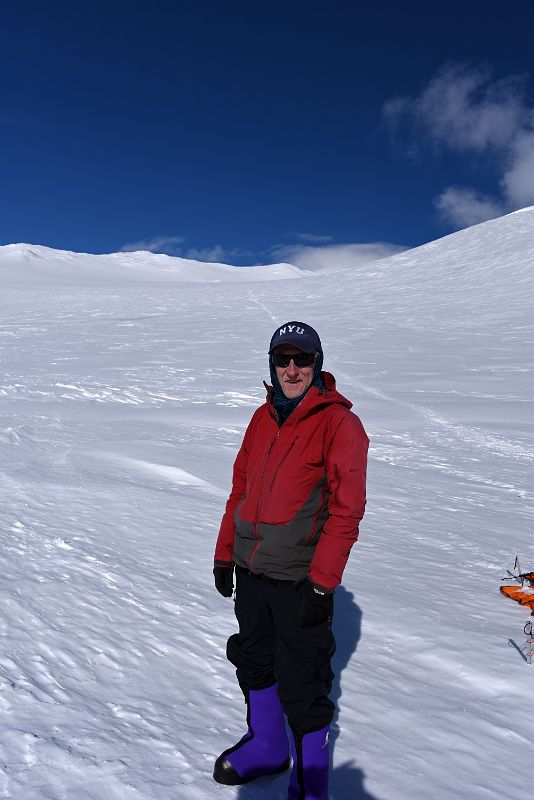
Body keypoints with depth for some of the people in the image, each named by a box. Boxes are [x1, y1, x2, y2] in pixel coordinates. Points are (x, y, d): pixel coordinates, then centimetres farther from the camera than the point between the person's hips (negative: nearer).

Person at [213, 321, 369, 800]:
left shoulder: (339, 423, -14)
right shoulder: (264, 417, 6)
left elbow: (346, 509, -16)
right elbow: (241, 487, 11)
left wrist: (322, 582, -18)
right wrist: (224, 553, 11)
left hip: (300, 580, -6)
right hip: (250, 571, 7)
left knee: (301, 687, 6)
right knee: (254, 662, 23)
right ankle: (266, 747, 47)